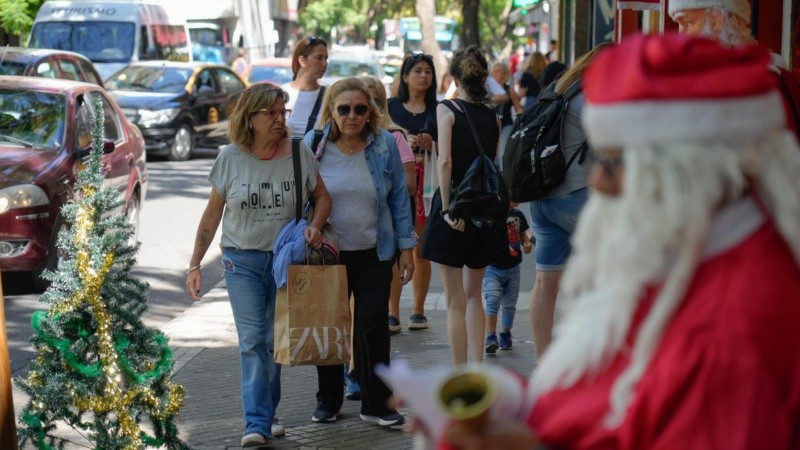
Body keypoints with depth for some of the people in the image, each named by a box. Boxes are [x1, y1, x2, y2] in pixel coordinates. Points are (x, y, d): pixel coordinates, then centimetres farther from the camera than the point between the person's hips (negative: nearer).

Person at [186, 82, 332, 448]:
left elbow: (322, 196, 8)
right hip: (243, 260, -1)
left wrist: (315, 226, -13)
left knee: (275, 342, 9)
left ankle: (265, 416, 22)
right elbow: (213, 213, 3)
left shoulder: (298, 154, -4)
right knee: (252, 341, -10)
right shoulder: (230, 158, -4)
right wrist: (195, 264, 2)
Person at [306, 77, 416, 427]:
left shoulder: (385, 145, -4)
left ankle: (377, 404, 9)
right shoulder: (313, 145, -5)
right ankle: (328, 401, 24)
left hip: (374, 254, 0)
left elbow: (399, 198, 4)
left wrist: (406, 247, 3)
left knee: (373, 326, 0)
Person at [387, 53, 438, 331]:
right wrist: (403, 144, -9)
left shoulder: (437, 110, 9)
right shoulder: (391, 107, 9)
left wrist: (431, 146, -10)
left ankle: (418, 310, 10)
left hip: (427, 182, 0)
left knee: (421, 250, 2)